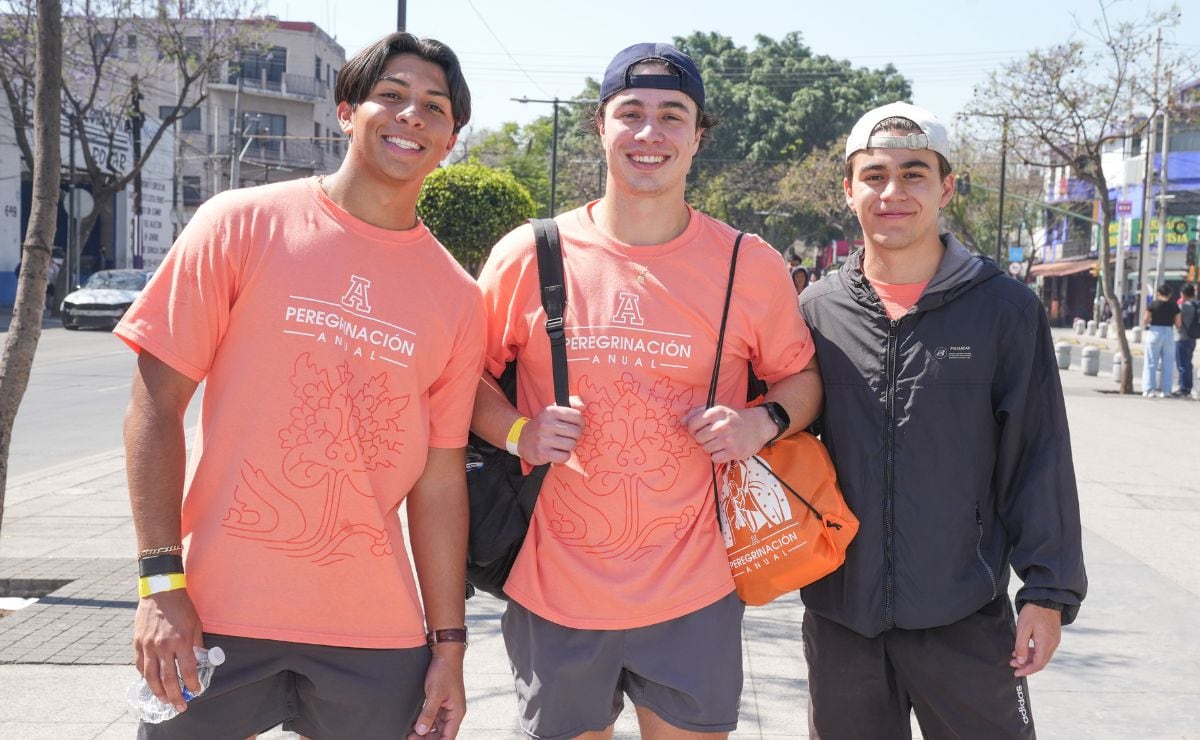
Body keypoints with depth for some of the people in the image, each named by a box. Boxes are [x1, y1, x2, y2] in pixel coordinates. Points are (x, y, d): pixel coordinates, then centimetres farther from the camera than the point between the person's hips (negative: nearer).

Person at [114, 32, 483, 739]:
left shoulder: (458, 299, 4)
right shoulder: (242, 225, -4)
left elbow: (440, 480, 6)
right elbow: (157, 404, -4)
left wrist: (449, 643, 6)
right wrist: (161, 582, -10)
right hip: (216, 611, -2)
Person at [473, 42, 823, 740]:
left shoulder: (751, 265, -2)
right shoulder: (528, 256, -3)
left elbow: (802, 377, 11)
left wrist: (764, 422, -10)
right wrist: (519, 433, -11)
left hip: (694, 597, 0)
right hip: (554, 593, 0)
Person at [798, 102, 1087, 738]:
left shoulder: (1006, 309, -3)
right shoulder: (818, 309, 3)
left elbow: (1039, 458, -3)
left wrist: (1049, 591, -4)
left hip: (965, 615, -2)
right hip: (839, 612, 2)